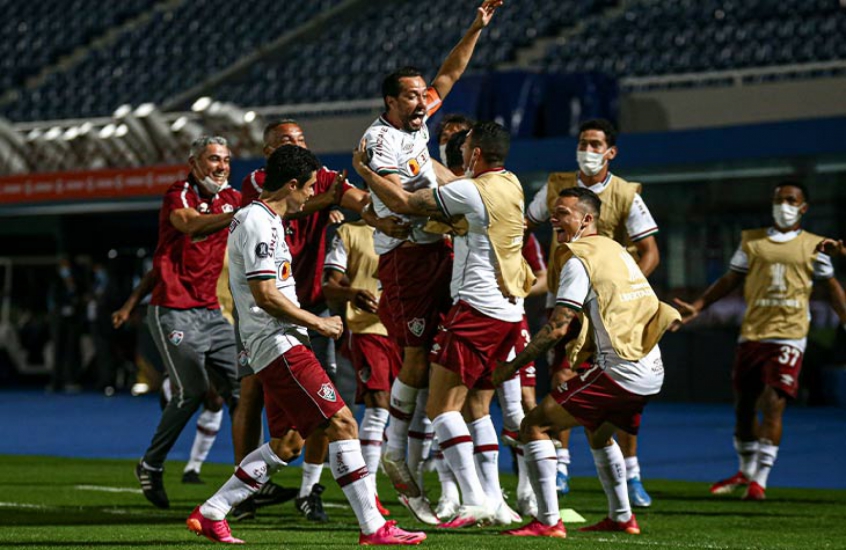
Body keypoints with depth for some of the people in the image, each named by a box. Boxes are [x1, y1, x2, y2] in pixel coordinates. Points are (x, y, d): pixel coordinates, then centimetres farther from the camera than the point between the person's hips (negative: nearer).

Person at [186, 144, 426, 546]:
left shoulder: (262, 220, 18)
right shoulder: (259, 224, -15)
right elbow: (265, 294, -20)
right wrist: (318, 322, -11)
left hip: (279, 344, 11)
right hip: (278, 344, -11)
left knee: (288, 442, 11)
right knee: (341, 423, -13)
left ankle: (210, 514, 14)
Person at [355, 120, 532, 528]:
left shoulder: (470, 191, -13)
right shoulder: (511, 185, 12)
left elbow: (403, 203, -8)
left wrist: (365, 171, 7)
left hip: (477, 310, -9)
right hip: (509, 311, 9)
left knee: (441, 405, -8)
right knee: (476, 408, 15)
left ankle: (474, 500, -17)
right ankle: (494, 501, 10)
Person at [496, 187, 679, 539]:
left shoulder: (579, 260, -9)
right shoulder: (615, 249, 18)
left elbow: (558, 327, -15)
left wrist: (513, 365, -6)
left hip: (619, 371, -9)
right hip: (652, 372, 9)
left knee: (534, 426, -6)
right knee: (598, 431, 34)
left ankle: (548, 521, -12)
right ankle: (621, 518, 37)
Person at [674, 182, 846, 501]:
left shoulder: (813, 246, 6)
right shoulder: (751, 241, 11)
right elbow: (731, 280, 16)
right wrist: (697, 307, 9)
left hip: (789, 338, -3)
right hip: (752, 334, 3)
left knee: (773, 405, -15)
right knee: (744, 406, 10)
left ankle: (759, 481, -11)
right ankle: (746, 471, 32)